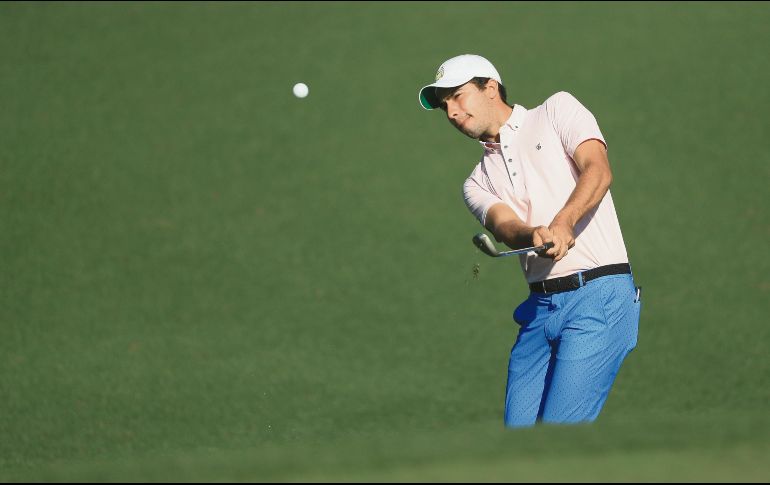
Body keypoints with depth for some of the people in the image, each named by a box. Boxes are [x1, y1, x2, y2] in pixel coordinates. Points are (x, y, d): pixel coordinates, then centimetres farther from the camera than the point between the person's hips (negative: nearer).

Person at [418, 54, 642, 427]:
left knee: (557, 437, -17)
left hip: (598, 297, -6)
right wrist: (534, 235, -26)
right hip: (539, 308, 6)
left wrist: (563, 221, -28)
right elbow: (504, 224, -1)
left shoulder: (557, 110, 8)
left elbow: (598, 169, -9)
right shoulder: (478, 182, 20)